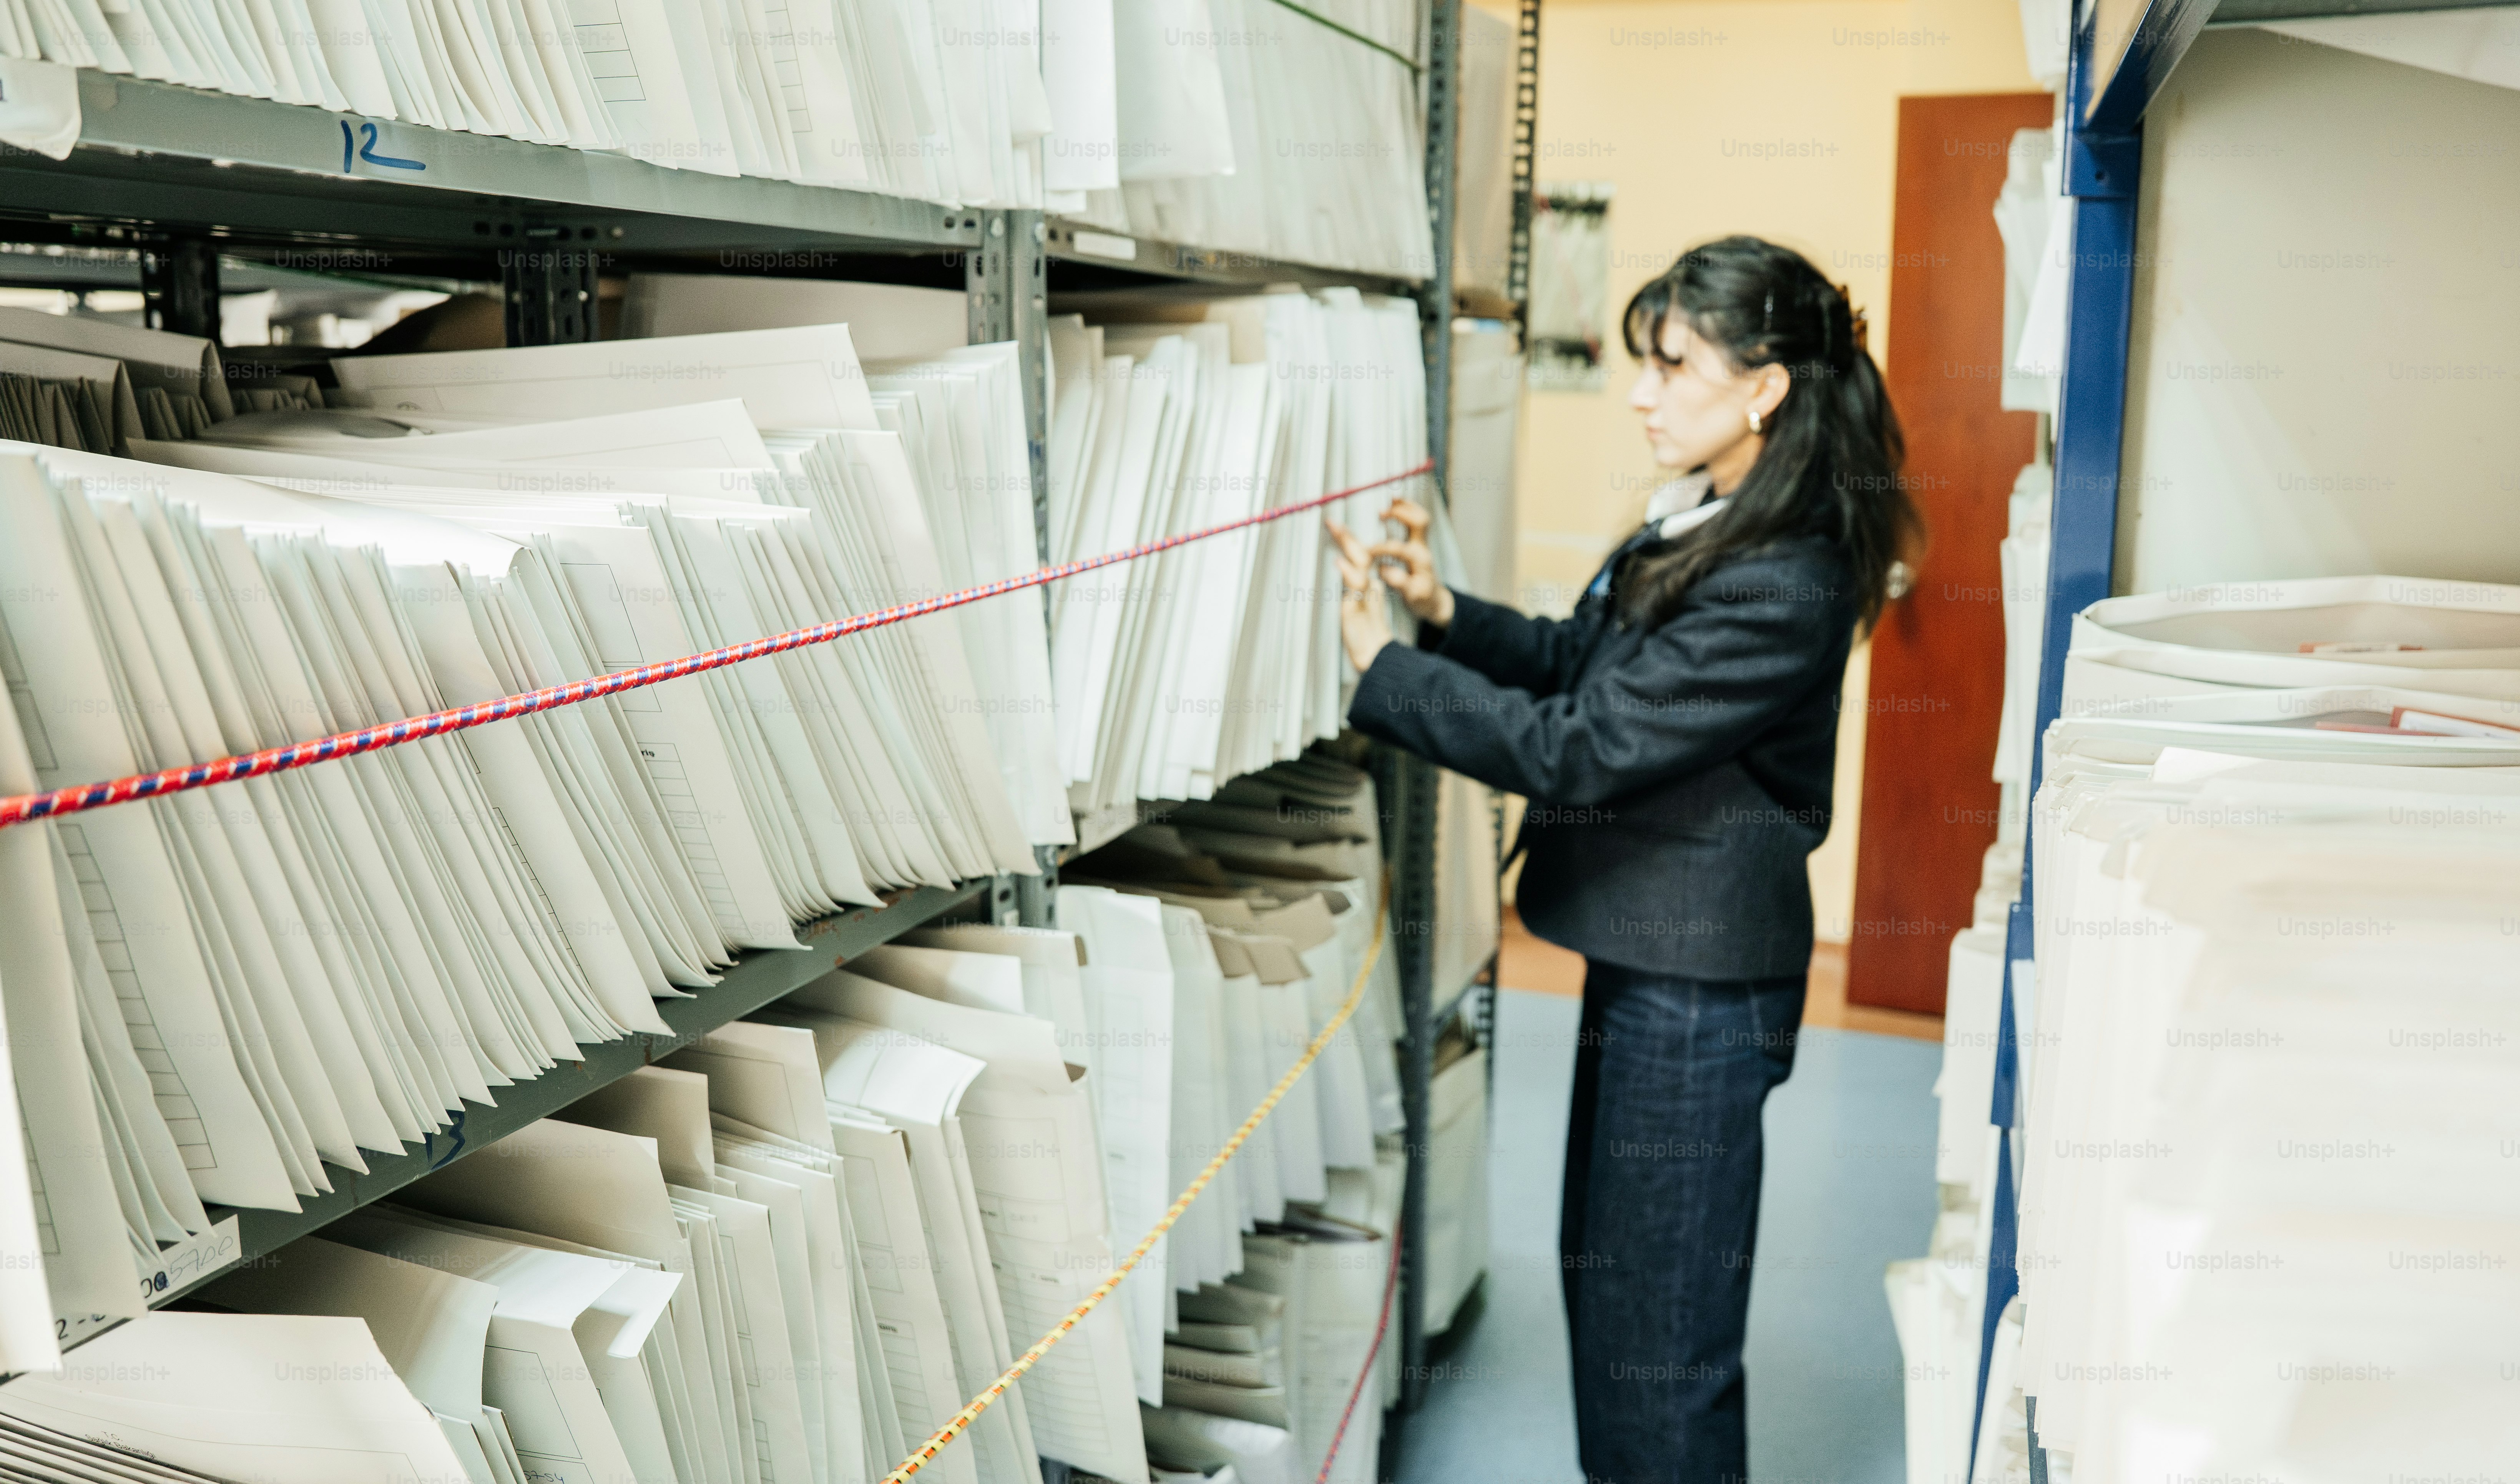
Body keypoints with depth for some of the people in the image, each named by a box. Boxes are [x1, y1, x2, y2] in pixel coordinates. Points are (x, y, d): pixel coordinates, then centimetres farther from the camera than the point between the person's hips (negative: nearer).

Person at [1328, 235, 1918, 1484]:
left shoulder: (1778, 591, -26)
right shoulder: (1705, 523, 5)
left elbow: (1574, 749, -26)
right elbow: (1579, 659, 16)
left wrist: (1384, 673, -19)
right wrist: (1445, 614, 1)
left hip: (1701, 986, -10)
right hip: (1646, 956, 10)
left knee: (1656, 1332, 5)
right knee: (1602, 1273, 24)